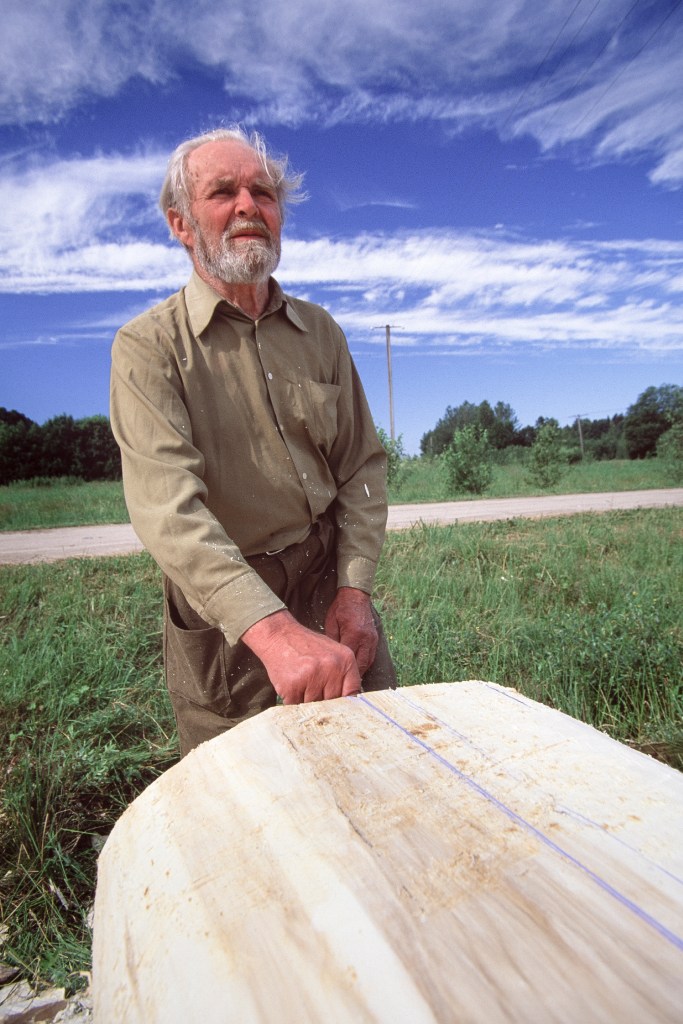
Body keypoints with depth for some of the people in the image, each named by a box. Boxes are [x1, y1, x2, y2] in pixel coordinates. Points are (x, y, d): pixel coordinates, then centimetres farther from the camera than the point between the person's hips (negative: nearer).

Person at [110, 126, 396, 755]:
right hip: (222, 614, -3)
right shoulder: (147, 347, -11)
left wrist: (356, 588, -8)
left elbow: (362, 465, 4)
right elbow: (167, 507, -25)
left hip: (334, 588, 4)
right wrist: (274, 629, -38)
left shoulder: (320, 332, 5)